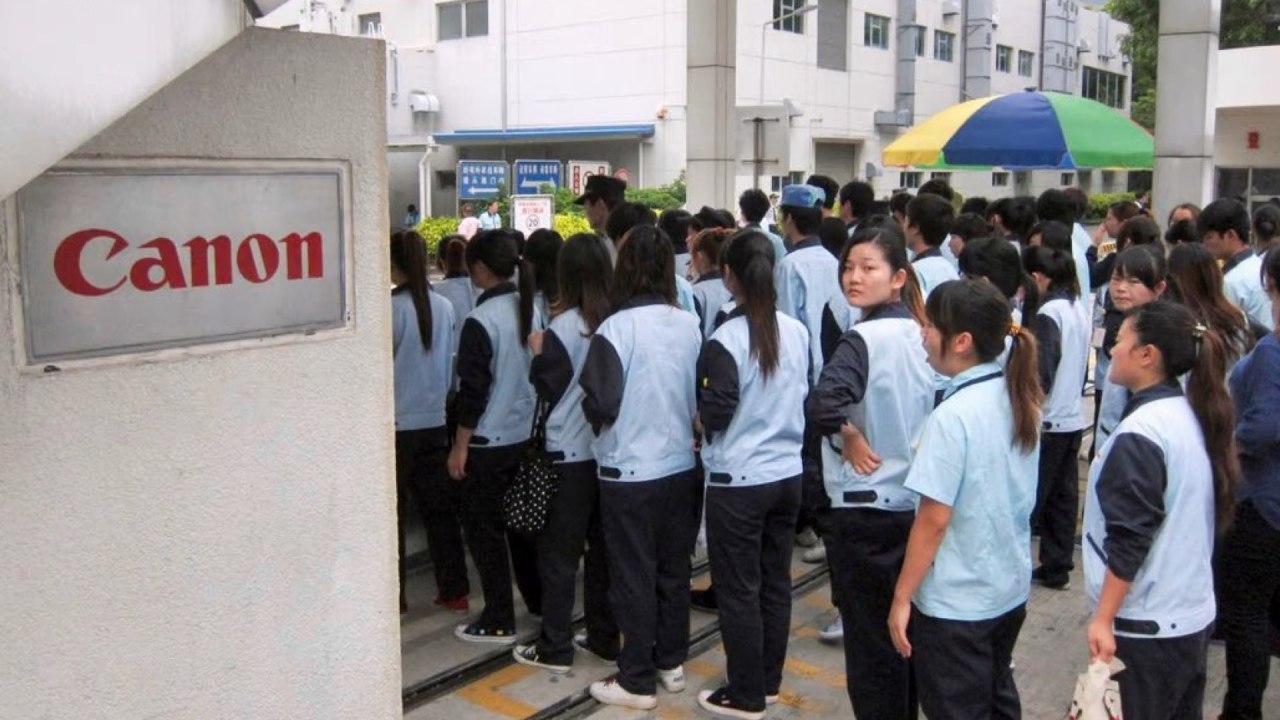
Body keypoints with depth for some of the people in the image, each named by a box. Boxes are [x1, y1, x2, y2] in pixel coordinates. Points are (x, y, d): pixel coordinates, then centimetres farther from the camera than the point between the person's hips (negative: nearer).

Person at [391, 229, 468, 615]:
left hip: (398, 422, -5)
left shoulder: (391, 309, -15)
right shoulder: (443, 307, 0)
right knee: (439, 507, 13)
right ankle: (454, 590, 18)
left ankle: (394, 595, 14)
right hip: (435, 420, 5)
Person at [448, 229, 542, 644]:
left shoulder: (481, 320, -17)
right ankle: (539, 601, 30)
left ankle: (499, 621, 11)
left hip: (490, 441, -7)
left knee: (483, 529, 5)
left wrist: (460, 446, -9)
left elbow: (472, 389, -17)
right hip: (527, 435, 7)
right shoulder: (529, 309, 3)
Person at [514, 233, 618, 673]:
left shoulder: (563, 328, -15)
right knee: (603, 546, 15)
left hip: (570, 453, -5)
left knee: (559, 553, 4)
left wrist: (538, 352, 5)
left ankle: (554, 649, 10)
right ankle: (604, 637, 24)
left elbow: (547, 390, -10)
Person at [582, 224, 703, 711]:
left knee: (634, 577, 5)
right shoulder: (691, 325, -2)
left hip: (630, 471, -5)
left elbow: (599, 404, -16)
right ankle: (671, 663, 30)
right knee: (674, 569, 17)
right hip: (681, 465, 5)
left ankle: (637, 682, 15)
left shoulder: (617, 328, -17)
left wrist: (594, 414, 5)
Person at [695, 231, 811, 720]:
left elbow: (714, 416, -17)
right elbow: (805, 395, 10)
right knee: (775, 582, 16)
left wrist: (696, 414, 3)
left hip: (738, 481, -6)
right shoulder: (797, 332, 0)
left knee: (738, 591, 6)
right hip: (788, 473, 6)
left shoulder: (726, 340, -18)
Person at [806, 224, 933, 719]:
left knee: (869, 640, 5)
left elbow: (822, 404, -35)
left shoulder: (864, 338, -19)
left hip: (865, 510, -7)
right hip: (915, 502, 8)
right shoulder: (921, 335, 5)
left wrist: (850, 437, -19)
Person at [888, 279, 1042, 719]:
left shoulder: (953, 416, -24)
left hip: (956, 600, -7)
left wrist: (901, 597, -13)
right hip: (1010, 586, 8)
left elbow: (934, 520, -22)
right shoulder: (1018, 398, 0)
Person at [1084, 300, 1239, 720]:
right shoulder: (1193, 415, 5)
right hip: (1194, 613, 8)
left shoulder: (1139, 434, -21)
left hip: (1146, 624, -8)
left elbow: (1128, 540, -22)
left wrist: (1103, 619, -17)